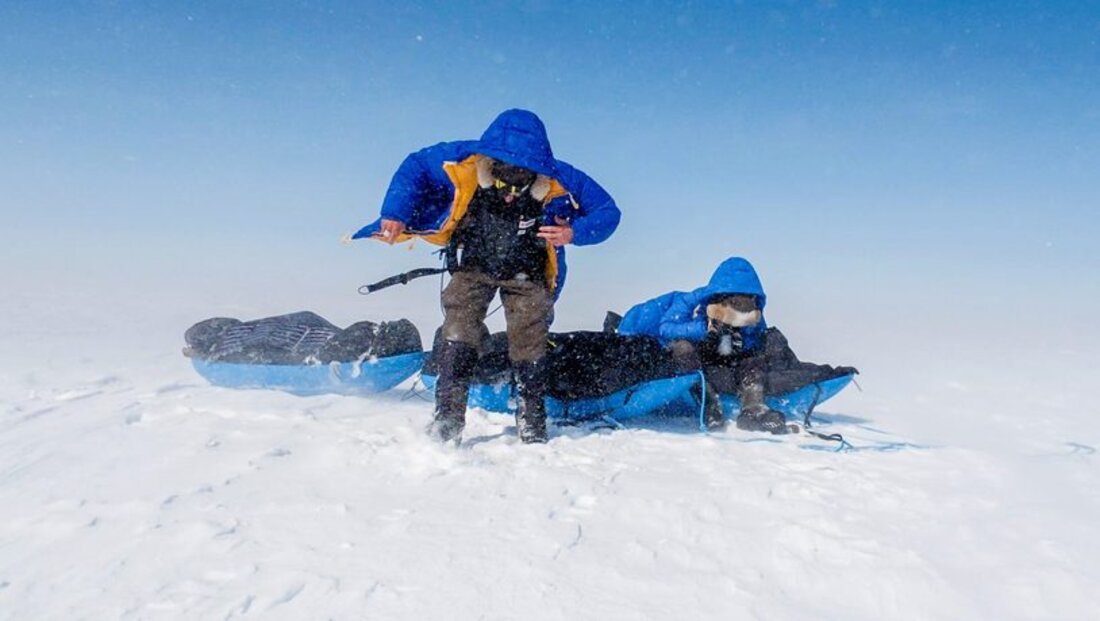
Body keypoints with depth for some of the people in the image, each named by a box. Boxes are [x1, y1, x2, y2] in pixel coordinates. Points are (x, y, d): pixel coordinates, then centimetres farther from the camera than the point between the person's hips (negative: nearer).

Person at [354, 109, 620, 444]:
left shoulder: (559, 182, -29)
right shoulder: (463, 162, -29)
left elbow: (608, 211, -17)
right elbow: (414, 167, -11)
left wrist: (575, 232, -36)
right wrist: (396, 214, -23)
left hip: (526, 273, 0)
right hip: (475, 264, 1)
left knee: (529, 343, -6)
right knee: (459, 332, -15)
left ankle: (532, 425, 10)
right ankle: (447, 418, -10)